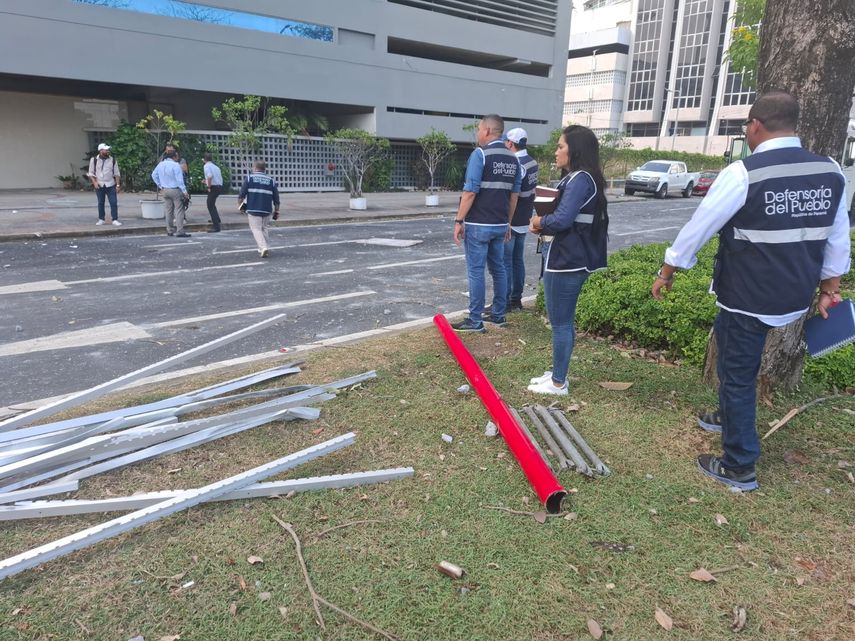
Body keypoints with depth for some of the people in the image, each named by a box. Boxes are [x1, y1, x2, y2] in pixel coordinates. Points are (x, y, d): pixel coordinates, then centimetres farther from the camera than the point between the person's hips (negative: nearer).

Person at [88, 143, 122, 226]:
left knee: (114, 202, -5)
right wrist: (94, 182, -9)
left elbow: (117, 173, 6)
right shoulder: (94, 160, 1)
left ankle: (115, 220, 1)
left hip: (110, 185, 0)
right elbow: (91, 173, 6)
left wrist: (118, 185, -1)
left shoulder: (112, 160, 3)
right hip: (99, 186, 0)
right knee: (100, 203, 7)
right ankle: (101, 219, 18)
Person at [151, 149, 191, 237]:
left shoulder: (160, 164, 7)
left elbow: (154, 175, 15)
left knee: (168, 210, 13)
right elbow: (179, 180, -16)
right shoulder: (175, 165, -14)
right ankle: (180, 232, -9)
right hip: (175, 190, -7)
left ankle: (170, 231, 18)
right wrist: (184, 192, -14)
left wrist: (160, 186, 19)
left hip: (165, 190, 7)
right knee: (179, 211, -4)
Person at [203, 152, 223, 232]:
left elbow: (210, 176, -25)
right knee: (211, 203, 30)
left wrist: (209, 187, -14)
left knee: (210, 206, -3)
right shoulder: (216, 167, 18)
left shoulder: (206, 166, -6)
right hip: (220, 186, 8)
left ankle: (216, 226, -9)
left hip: (213, 187, -8)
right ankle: (216, 219, 44)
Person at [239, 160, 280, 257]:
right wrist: (276, 211, 15)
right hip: (267, 210, 3)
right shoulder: (271, 180, 8)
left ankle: (263, 248, -17)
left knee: (256, 229, 1)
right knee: (264, 229, 19)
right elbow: (276, 198, 8)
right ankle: (266, 248, 18)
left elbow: (242, 194, -4)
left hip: (253, 209, -3)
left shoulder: (249, 178, 0)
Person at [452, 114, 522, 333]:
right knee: (498, 268, 15)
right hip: (500, 224, 7)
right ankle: (498, 315, 23)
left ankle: (475, 321, 2)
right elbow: (514, 194, 13)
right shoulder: (513, 158, 10)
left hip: (478, 224, -7)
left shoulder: (480, 154, -11)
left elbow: (470, 191, -16)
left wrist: (459, 220, -12)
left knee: (476, 271, -2)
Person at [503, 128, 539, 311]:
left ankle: (504, 301, 1)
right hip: (524, 220, 9)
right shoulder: (532, 162, 10)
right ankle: (516, 299, 20)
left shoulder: (516, 164, -19)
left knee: (505, 262, -3)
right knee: (518, 260, 13)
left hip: (511, 222, -9)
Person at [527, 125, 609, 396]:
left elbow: (562, 220, -27)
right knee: (564, 321, 18)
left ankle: (558, 383, 12)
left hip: (567, 262, -10)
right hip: (570, 260, 10)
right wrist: (543, 225, -1)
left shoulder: (580, 180, -17)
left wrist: (540, 222, -8)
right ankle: (557, 373, 30)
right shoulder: (578, 178, 14)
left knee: (560, 323, 0)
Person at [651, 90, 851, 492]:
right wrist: (829, 289, 20)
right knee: (729, 341, 30)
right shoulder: (830, 172, 2)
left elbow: (699, 227, -10)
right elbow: (838, 239, 9)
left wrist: (666, 273, 2)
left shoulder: (743, 174, -18)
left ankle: (739, 468, 19)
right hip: (795, 298, 7)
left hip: (749, 299, -7)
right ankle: (729, 417, 48)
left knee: (738, 375, 6)